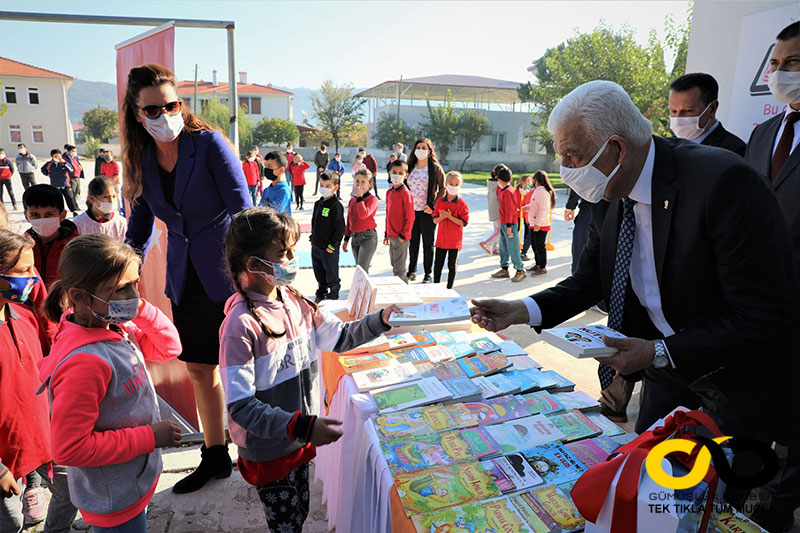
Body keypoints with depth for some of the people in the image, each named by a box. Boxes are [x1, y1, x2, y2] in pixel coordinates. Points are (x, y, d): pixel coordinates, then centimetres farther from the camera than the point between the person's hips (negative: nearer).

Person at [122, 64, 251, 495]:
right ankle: (215, 457, 32)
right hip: (184, 277, 6)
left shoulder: (209, 143, -10)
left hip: (225, 273, -6)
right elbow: (140, 225, 13)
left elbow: (242, 210, -14)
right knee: (199, 368, 14)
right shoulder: (141, 159, 6)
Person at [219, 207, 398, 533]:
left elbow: (338, 337, 8)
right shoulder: (241, 325, -26)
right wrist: (303, 426, -35)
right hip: (267, 451, -6)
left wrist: (380, 320, -4)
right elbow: (241, 406, -28)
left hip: (299, 440, 7)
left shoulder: (294, 301, -3)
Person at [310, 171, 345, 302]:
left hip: (329, 249, -8)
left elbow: (340, 229, -18)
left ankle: (333, 297, 23)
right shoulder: (318, 203, 8)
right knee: (319, 274, 21)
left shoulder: (336, 206, -16)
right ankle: (320, 295, 37)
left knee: (331, 276, 7)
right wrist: (313, 239, 14)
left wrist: (332, 245, -16)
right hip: (316, 247, 8)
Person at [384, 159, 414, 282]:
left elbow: (410, 216, -15)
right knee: (394, 265, 17)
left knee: (399, 268, -1)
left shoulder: (405, 193, -15)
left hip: (401, 237, -8)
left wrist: (403, 235, -14)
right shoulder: (389, 192, 9)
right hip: (391, 235, 8)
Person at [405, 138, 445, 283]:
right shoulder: (410, 167, 9)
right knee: (412, 242, 11)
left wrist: (433, 206, -11)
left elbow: (443, 189, -4)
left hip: (427, 212, -4)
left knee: (428, 244, 5)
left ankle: (428, 274, 17)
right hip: (411, 211, 4)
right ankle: (411, 272, 24)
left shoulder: (435, 168, -3)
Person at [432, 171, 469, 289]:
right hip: (441, 238, 3)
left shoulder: (462, 204, -8)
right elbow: (435, 220, 5)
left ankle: (449, 287, 20)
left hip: (454, 240, -3)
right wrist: (442, 217, -16)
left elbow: (464, 223, -13)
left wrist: (450, 217, -21)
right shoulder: (440, 201, 3)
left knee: (452, 265, 7)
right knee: (437, 264, 10)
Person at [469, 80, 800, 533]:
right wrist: (523, 310, -12)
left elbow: (762, 314, -27)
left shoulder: (723, 181, -30)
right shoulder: (611, 195, -8)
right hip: (666, 361, 6)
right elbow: (590, 281, 2)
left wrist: (659, 354, -29)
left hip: (740, 372, -5)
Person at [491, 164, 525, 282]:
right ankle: (504, 269, 23)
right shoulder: (502, 189, 10)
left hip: (510, 224, -10)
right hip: (503, 223, 10)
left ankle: (520, 270, 2)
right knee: (503, 247, 14)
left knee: (513, 248, -6)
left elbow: (509, 209, -21)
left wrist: (509, 226, -22)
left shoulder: (507, 192, -18)